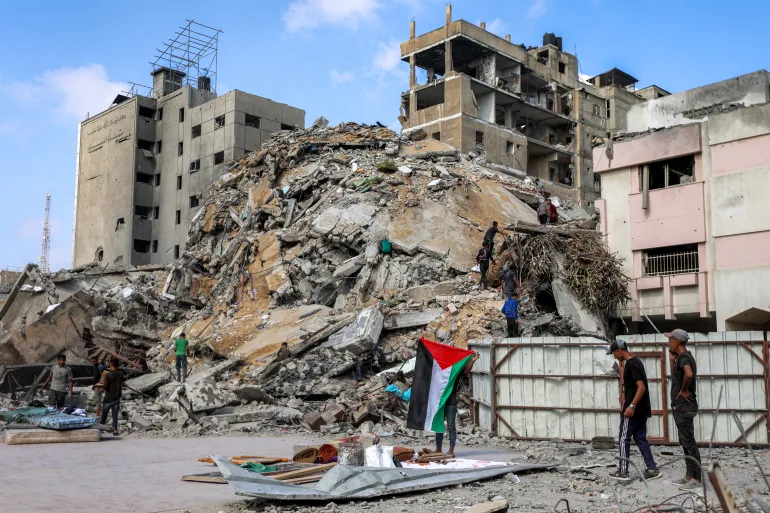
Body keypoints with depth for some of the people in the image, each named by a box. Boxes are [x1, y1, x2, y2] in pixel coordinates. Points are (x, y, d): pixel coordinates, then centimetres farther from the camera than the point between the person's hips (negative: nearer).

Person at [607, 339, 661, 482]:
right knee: (641, 439, 11)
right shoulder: (635, 361, 14)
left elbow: (641, 387, -24)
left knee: (624, 439, -2)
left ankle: (623, 472, 3)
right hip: (641, 409, 10)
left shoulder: (631, 364, -17)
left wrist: (631, 406, -28)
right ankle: (652, 469, 10)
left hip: (633, 410, -10)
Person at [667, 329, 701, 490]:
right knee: (685, 442, 14)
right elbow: (675, 378, 23)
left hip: (684, 407, -10)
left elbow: (689, 375, -37)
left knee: (689, 442, -6)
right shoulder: (682, 357, 14)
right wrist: (672, 360, 14)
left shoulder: (684, 357, -17)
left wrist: (684, 390, -22)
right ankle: (690, 475, 21)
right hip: (681, 407, 10)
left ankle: (696, 479, -1)